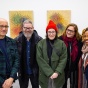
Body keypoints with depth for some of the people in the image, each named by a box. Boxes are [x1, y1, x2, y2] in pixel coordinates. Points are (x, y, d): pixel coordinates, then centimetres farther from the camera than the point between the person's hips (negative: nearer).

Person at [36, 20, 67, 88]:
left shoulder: (61, 44, 1)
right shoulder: (41, 43, -2)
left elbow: (63, 59, -3)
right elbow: (40, 60, -8)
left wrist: (57, 72, -15)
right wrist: (49, 73, -14)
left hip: (58, 76, 1)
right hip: (45, 76, 0)